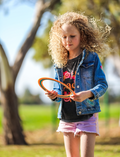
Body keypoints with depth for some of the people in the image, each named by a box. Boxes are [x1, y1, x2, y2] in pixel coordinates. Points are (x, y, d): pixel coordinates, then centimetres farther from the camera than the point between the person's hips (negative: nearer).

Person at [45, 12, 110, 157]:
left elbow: (103, 84, -7)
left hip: (87, 116, -5)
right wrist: (55, 95, -8)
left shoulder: (92, 58, -6)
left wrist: (89, 94, -26)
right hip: (67, 118, 5)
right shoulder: (59, 62, 8)